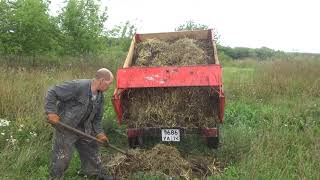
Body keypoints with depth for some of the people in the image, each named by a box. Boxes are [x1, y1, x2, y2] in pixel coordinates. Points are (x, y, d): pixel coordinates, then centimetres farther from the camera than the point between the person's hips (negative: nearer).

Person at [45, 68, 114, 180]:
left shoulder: (100, 96, 0)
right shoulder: (78, 86, -26)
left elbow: (97, 118, 11)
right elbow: (52, 93, -24)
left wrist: (99, 132, 0)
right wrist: (51, 112, -31)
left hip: (84, 129, 8)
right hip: (65, 128, -8)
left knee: (91, 150, 19)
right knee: (62, 157, 2)